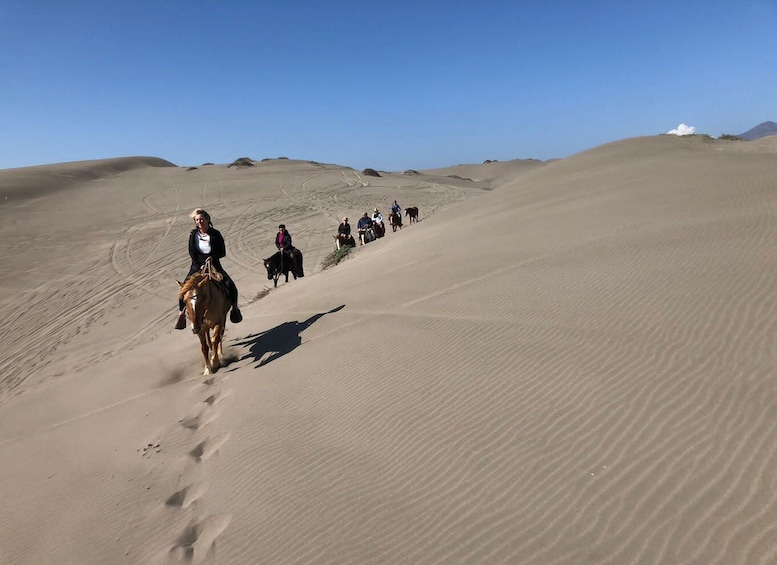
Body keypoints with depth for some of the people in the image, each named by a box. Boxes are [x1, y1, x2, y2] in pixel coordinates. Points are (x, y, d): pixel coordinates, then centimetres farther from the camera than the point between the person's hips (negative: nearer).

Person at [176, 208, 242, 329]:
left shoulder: (216, 234, -6)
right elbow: (191, 253, 0)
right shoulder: (193, 235, -1)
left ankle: (234, 307, 6)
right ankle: (181, 312, -2)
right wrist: (200, 266, -11)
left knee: (230, 286, -18)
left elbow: (223, 252, -3)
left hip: (214, 265, -1)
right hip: (198, 266, 1)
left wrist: (212, 257, -19)